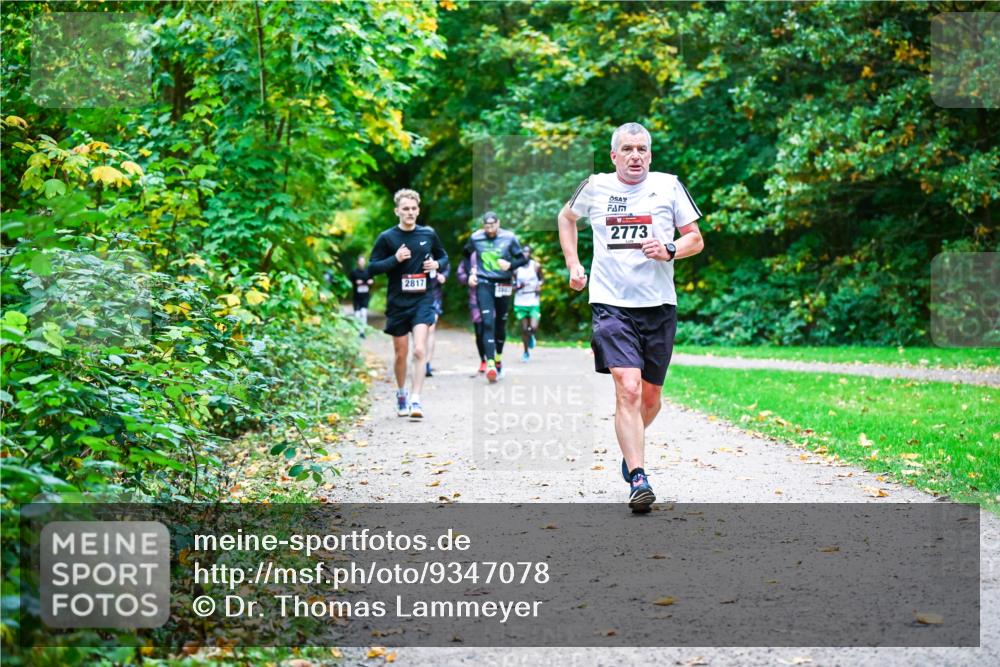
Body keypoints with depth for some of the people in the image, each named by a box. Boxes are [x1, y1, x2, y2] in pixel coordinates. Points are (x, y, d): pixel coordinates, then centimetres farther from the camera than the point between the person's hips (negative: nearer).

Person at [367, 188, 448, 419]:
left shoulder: (428, 234, 4)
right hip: (397, 302, 0)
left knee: (419, 350, -16)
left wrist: (437, 264, -4)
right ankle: (401, 394, 33)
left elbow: (444, 257, 19)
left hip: (423, 300, 0)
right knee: (401, 354, 11)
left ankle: (415, 400, -17)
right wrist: (395, 259, -16)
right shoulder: (387, 238, -2)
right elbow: (371, 268, -3)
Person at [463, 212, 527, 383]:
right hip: (484, 284, -1)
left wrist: (510, 265, -19)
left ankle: (498, 357, 34)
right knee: (488, 322, -14)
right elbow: (466, 255, 17)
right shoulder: (475, 238, -1)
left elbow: (523, 259, 0)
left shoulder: (509, 238, -5)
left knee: (501, 322, 12)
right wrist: (471, 273, 6)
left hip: (503, 285, 1)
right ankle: (490, 363, -21)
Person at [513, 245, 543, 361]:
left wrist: (539, 285, -5)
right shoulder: (516, 269, -2)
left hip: (534, 301, 0)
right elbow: (512, 288, 3)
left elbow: (541, 279, 17)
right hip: (520, 302, 0)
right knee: (524, 329, 4)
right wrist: (519, 287, -18)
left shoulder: (536, 266, 1)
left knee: (534, 328, -13)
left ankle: (531, 336, 24)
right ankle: (526, 352, 23)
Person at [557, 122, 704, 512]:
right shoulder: (595, 187, 5)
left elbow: (696, 239, 8)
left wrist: (669, 250, -12)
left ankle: (631, 447, 42)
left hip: (659, 305, 2)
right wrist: (573, 264, 15)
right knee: (627, 389, -18)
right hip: (611, 304, -2)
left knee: (650, 397, 11)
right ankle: (638, 480, -19)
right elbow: (566, 217, 25)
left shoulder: (669, 186, 5)